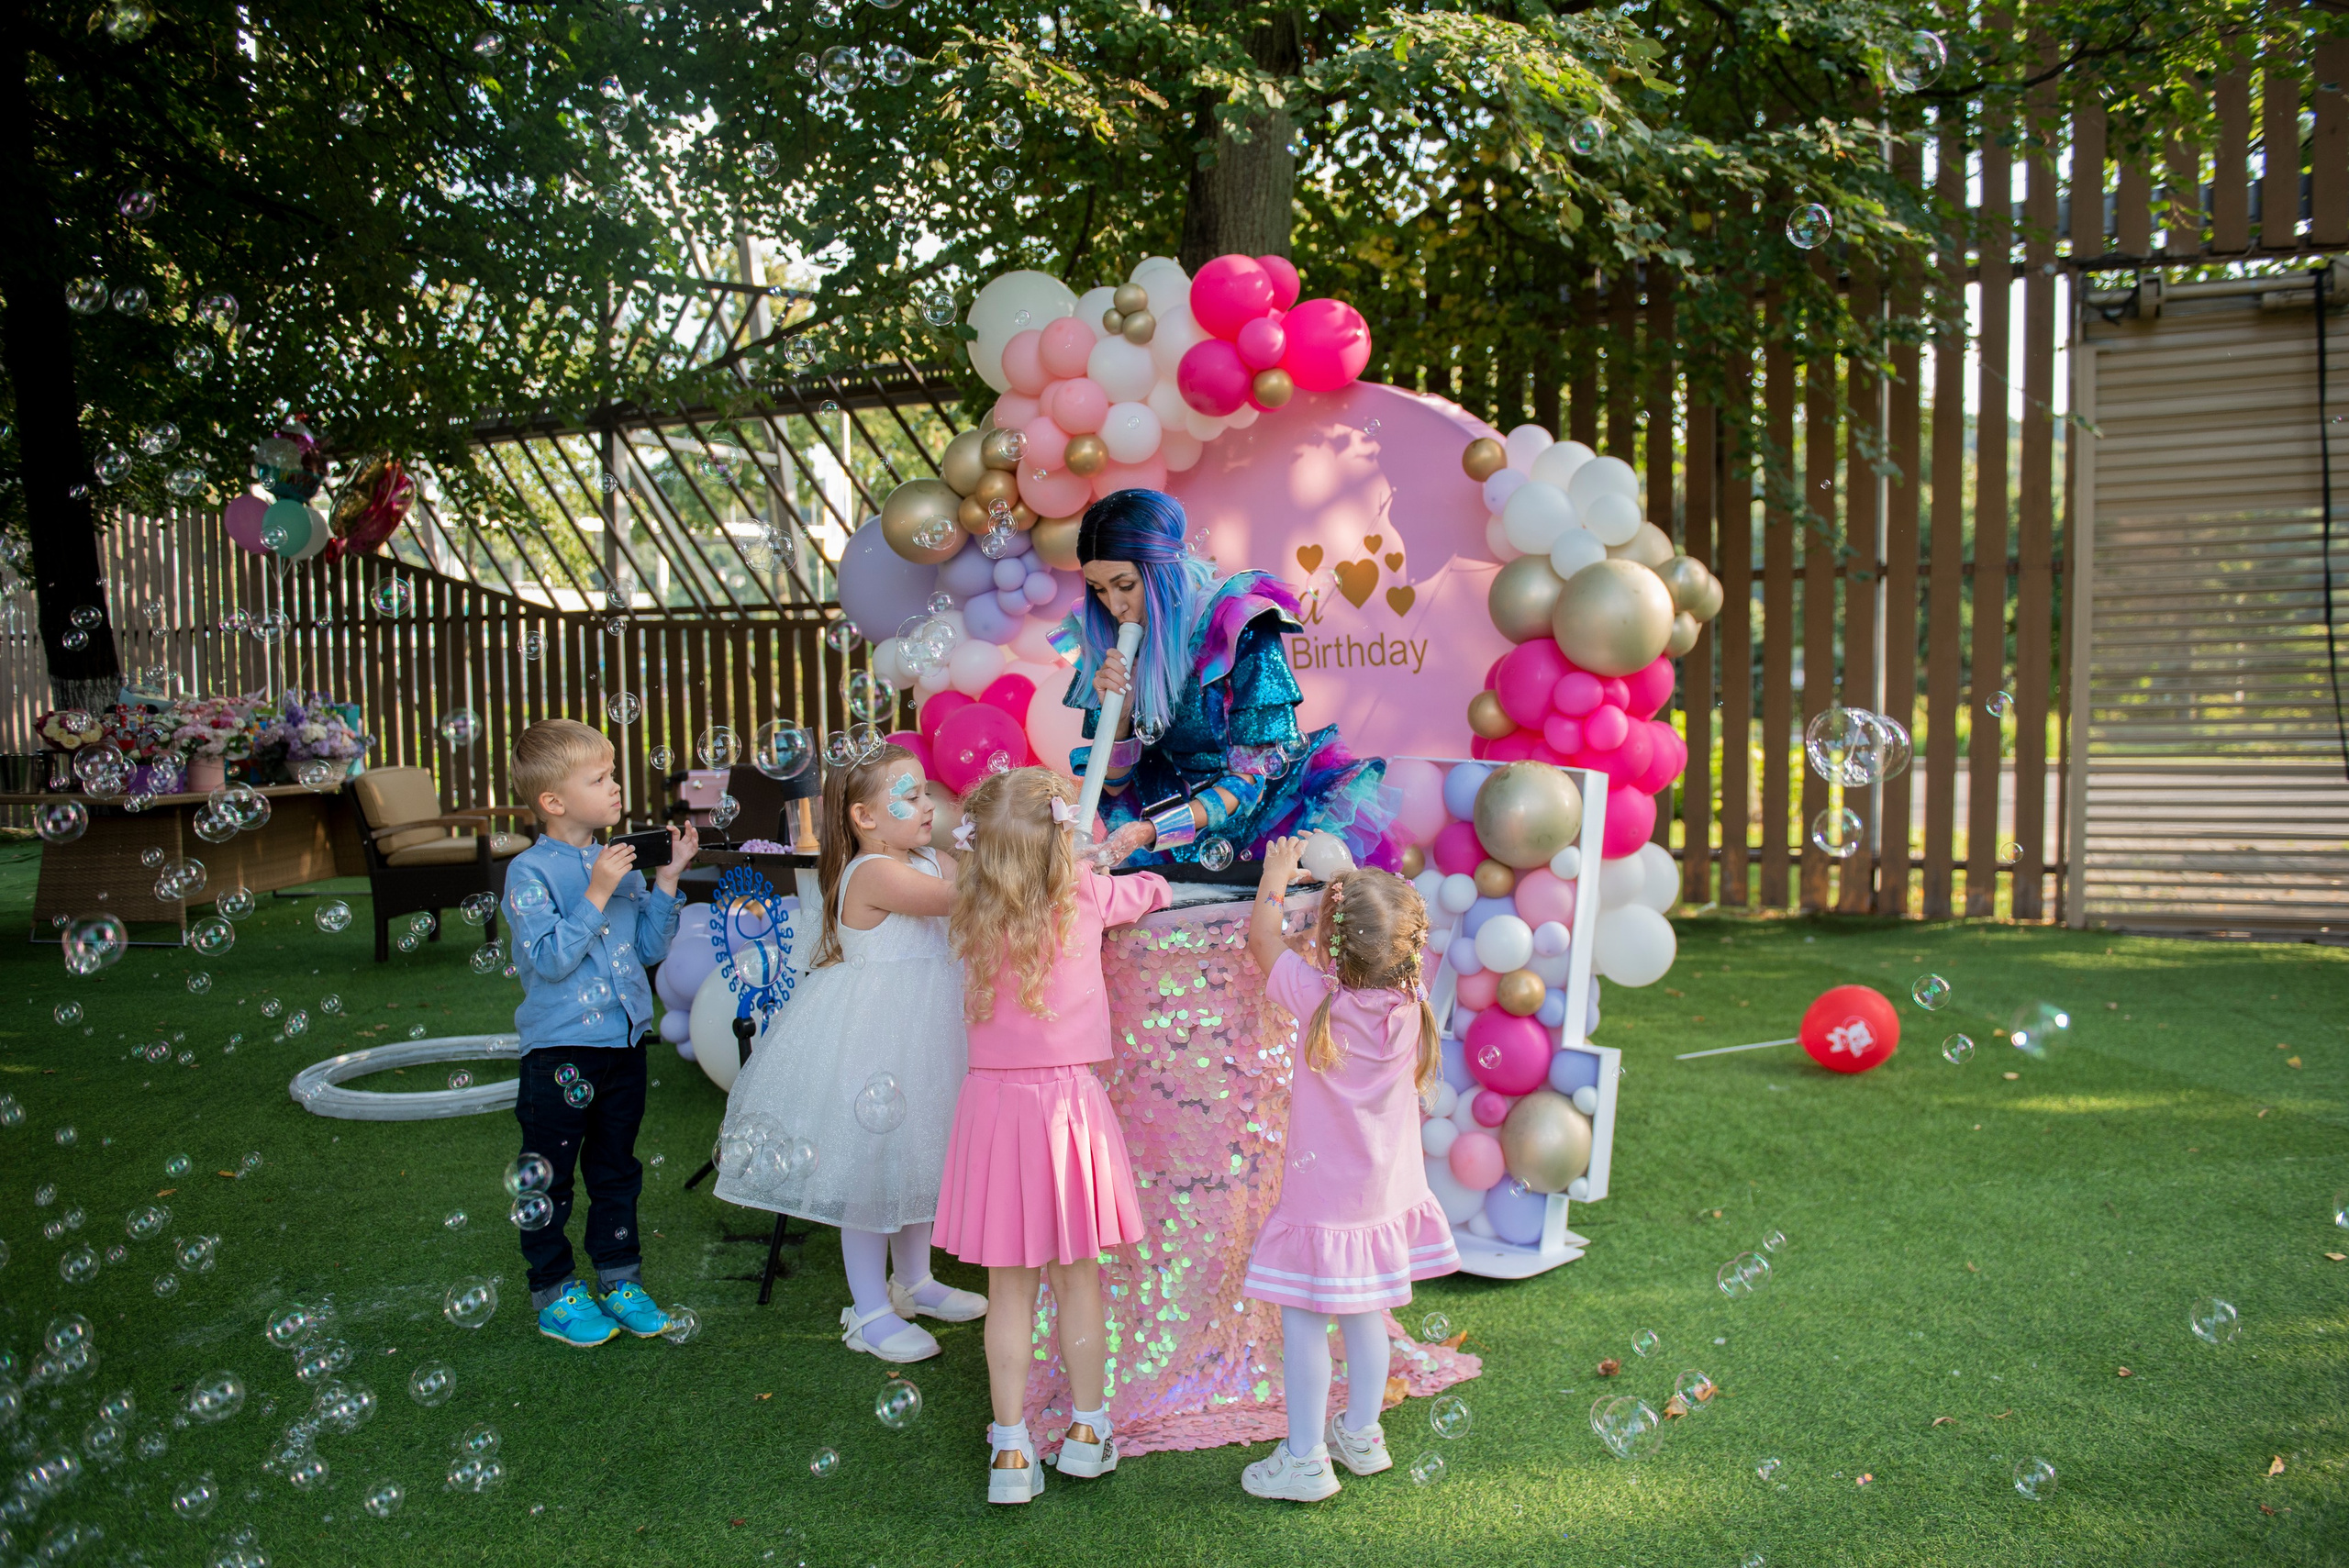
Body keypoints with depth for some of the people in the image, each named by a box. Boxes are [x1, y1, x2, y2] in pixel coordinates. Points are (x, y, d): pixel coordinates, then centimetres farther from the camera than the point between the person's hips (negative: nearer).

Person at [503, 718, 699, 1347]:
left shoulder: (618, 862, 4)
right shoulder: (531, 871, -13)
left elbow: (651, 948, 8)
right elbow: (549, 958, -21)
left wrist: (666, 880, -2)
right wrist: (597, 895, -23)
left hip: (624, 1042, 6)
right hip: (560, 1051, -6)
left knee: (616, 1171, 17)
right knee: (550, 1179, 9)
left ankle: (620, 1279, 30)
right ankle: (554, 1293, 23)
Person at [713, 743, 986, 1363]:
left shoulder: (929, 860, 6)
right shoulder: (875, 873, -22)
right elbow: (958, 896, -31)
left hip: (919, 1034, 9)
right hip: (871, 1040, -9)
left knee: (915, 1157, 21)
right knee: (870, 1168, 3)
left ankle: (913, 1282, 39)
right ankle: (870, 1312, 17)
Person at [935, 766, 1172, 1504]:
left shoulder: (972, 914, -2)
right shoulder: (1085, 896, -7)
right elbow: (1149, 889, 13)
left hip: (993, 1103, 2)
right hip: (1068, 1103, -2)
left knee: (1009, 1287, 10)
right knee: (1077, 1277, 14)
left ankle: (1011, 1449, 17)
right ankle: (1087, 1430, 29)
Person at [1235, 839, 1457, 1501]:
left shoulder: (1321, 1000, -23)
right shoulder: (1412, 999, -10)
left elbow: (1262, 937, -7)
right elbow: (1389, 937, 14)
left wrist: (1276, 875, 8)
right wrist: (1348, 883, 19)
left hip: (1323, 1198, -6)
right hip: (1387, 1191, 6)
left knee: (1302, 1321, 6)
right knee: (1364, 1313, 22)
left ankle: (1305, 1460, 13)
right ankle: (1361, 1434, 35)